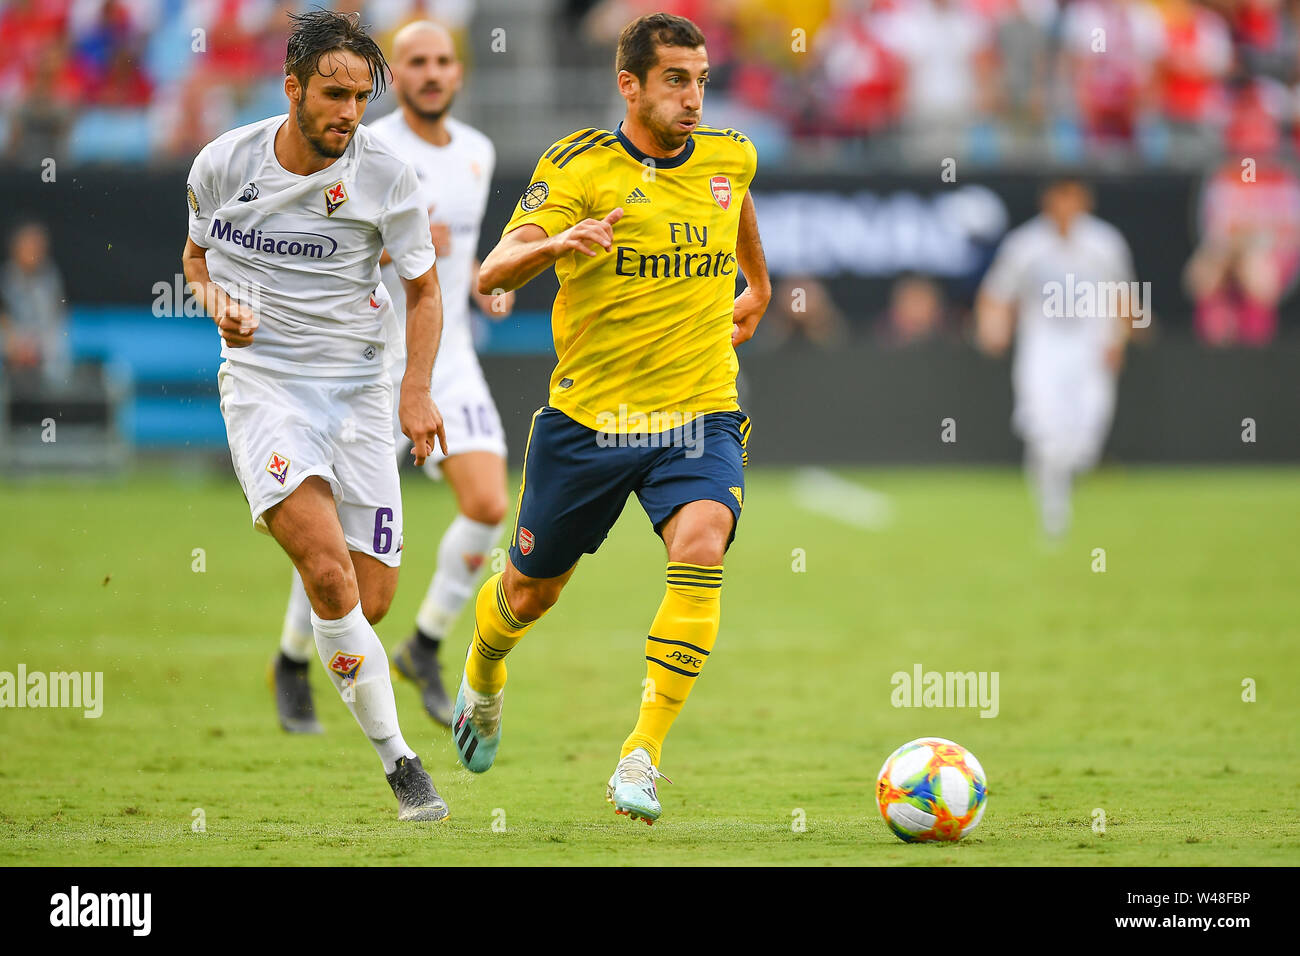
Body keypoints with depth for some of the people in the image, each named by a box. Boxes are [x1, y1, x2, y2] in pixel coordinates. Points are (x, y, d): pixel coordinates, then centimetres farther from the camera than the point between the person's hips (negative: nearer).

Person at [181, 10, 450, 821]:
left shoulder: (386, 176, -5)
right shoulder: (223, 164, -3)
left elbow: (424, 290, 6)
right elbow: (198, 252, 17)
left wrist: (417, 391, -8)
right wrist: (218, 303, -5)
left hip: (358, 389, 1)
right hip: (262, 381, -1)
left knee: (372, 597, -3)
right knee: (328, 567, -23)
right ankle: (398, 757, -16)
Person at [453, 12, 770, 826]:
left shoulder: (729, 156, 2)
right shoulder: (578, 166, -11)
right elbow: (493, 276, -21)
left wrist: (759, 287, 41)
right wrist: (557, 244, -41)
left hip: (699, 414, 2)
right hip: (588, 416, -1)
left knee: (702, 548, -27)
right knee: (534, 589, 14)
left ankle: (643, 758, -24)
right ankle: (482, 680, 51)